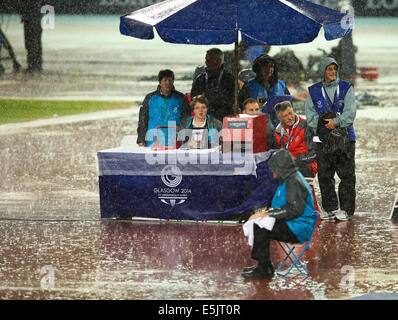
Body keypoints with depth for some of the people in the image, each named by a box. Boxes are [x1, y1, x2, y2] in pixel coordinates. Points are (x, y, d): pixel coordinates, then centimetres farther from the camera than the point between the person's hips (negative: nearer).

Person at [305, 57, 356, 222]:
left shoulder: (346, 88, 4)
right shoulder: (314, 91, 9)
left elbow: (350, 112, -5)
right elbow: (310, 114, 2)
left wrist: (336, 122, -18)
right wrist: (322, 124, -13)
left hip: (344, 136, -2)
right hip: (323, 138, 2)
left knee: (346, 175, -3)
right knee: (324, 175, 4)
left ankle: (346, 208, 3)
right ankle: (330, 208, 14)